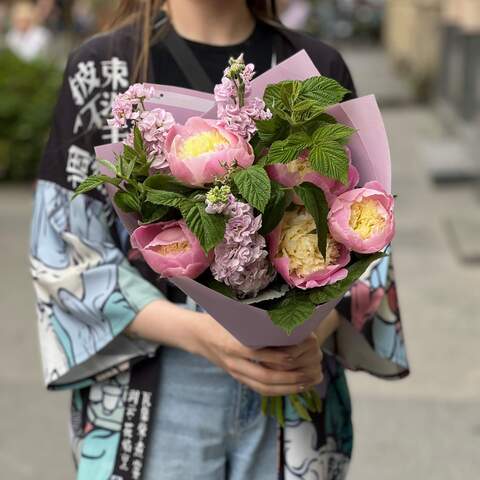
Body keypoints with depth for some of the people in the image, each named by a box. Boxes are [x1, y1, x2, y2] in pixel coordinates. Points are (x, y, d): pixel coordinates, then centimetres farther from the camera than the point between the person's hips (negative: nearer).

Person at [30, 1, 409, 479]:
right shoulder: (102, 70, -4)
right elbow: (64, 250, -6)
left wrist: (315, 333, -16)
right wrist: (197, 332, -20)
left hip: (293, 394, 2)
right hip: (151, 399, -2)